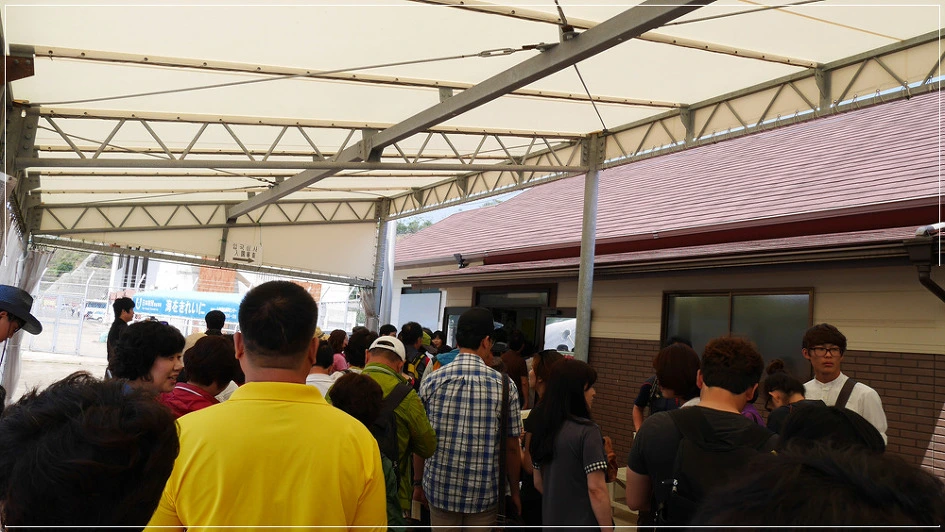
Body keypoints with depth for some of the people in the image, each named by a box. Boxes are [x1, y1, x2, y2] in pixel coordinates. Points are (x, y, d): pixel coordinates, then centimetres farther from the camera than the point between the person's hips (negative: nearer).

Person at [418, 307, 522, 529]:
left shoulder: (431, 381, -4)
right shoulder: (504, 386, -8)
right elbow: (512, 447, -3)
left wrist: (419, 483, 14)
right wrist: (514, 492, 10)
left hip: (440, 488, 2)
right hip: (484, 493, -1)